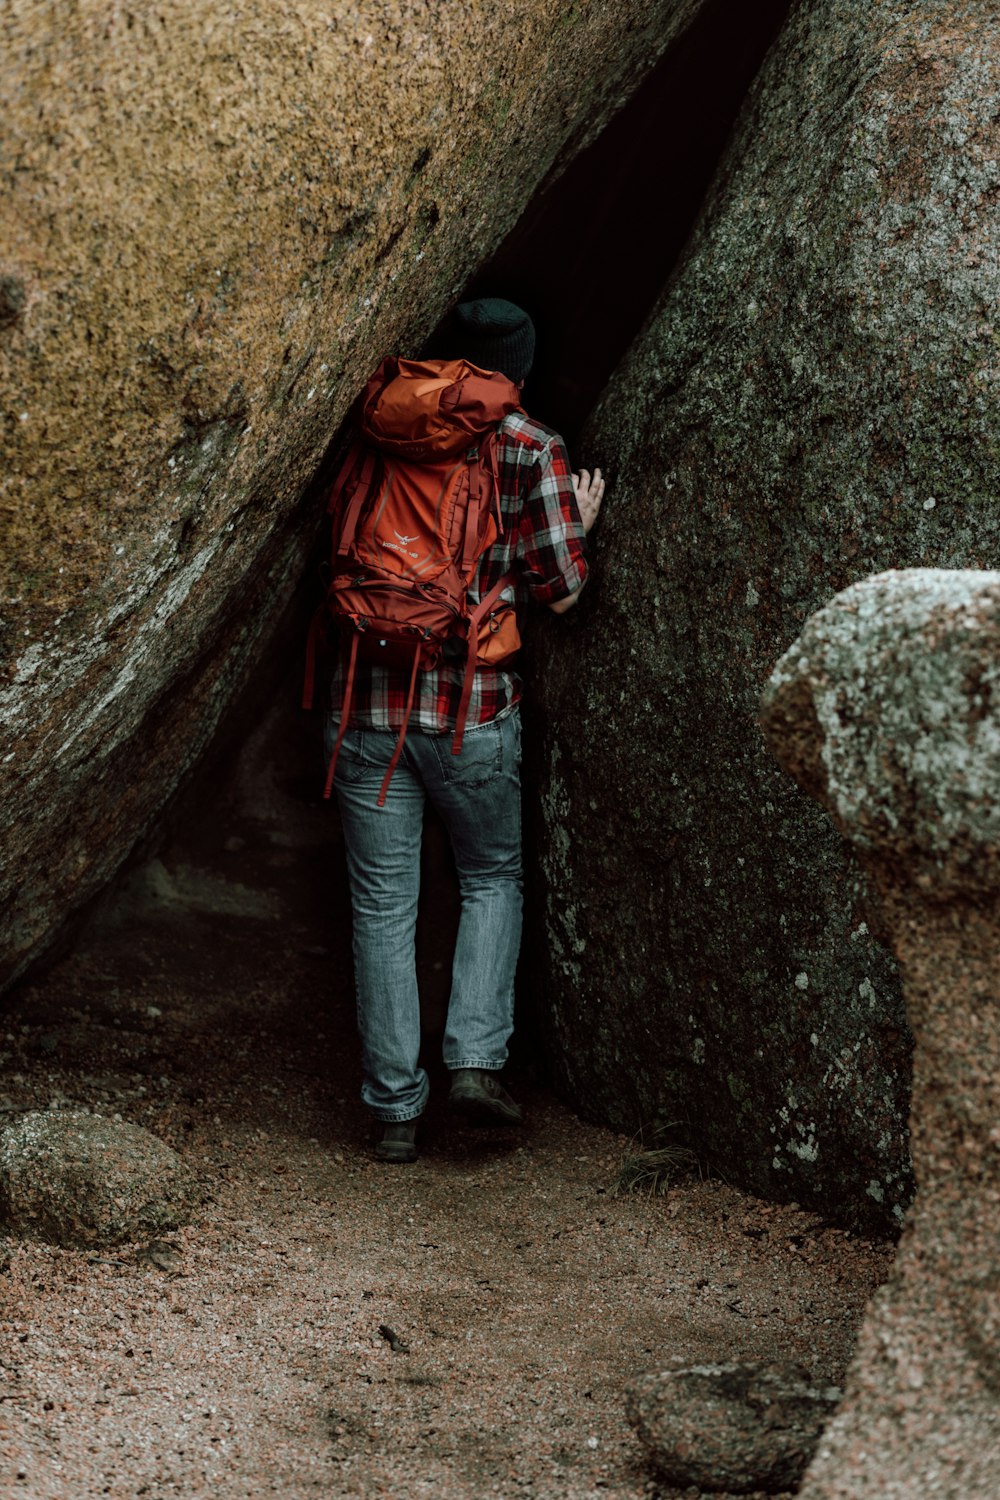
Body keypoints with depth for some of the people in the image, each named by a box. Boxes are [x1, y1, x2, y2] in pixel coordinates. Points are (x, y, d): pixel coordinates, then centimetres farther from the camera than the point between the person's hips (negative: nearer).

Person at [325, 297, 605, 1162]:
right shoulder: (533, 451, -2)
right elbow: (559, 592, -1)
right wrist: (583, 522, 17)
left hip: (366, 701, 2)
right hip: (473, 706, -2)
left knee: (383, 903, 9)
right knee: (493, 875, 20)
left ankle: (394, 1107, 13)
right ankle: (477, 1058, 6)